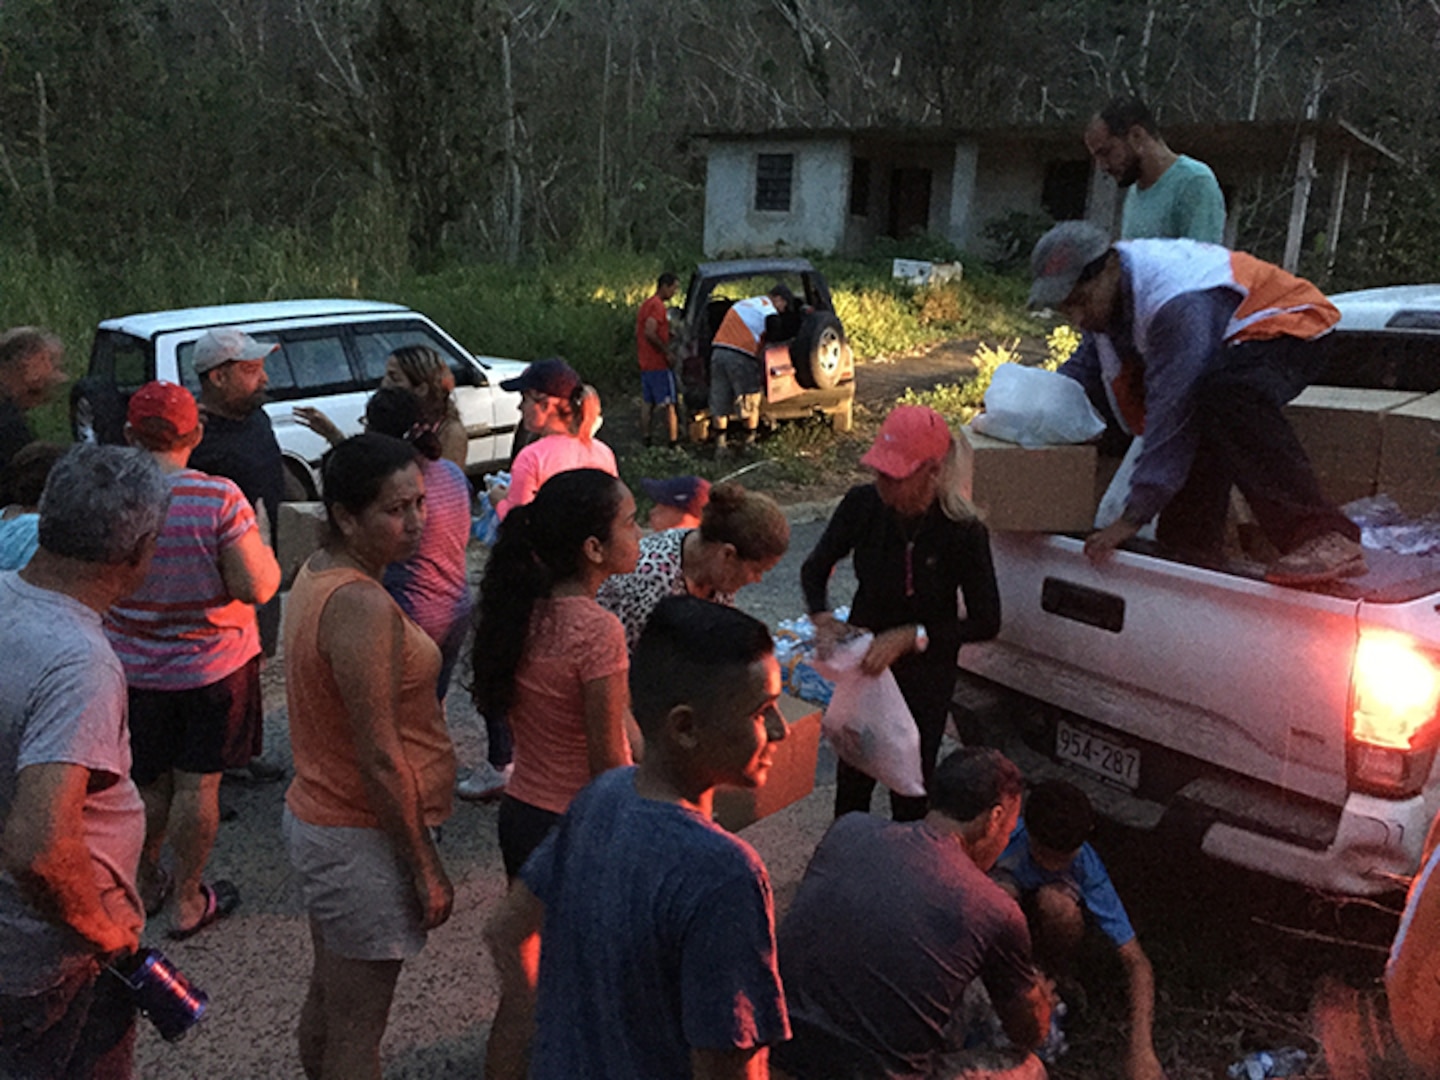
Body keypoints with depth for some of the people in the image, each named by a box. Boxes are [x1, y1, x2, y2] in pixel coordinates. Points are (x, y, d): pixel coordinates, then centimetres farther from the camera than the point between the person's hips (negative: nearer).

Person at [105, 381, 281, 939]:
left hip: (134, 668, 3)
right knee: (198, 786, 11)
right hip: (213, 665, -2)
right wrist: (266, 557, 0)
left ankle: (145, 886, 38)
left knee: (148, 783, 21)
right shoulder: (220, 497, -20)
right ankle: (187, 902, 24)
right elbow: (256, 587, -19)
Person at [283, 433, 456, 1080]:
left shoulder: (318, 574, 5)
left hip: (316, 817, 10)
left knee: (325, 1002, 25)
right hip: (364, 838, -10)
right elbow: (380, 758, -25)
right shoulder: (362, 606, -26)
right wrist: (427, 870, -18)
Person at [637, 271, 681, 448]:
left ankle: (645, 442, 12)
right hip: (659, 365, -9)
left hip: (645, 364, 9)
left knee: (647, 403, 10)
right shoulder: (658, 306, -14)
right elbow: (650, 333, -25)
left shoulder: (645, 305, 17)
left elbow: (637, 334, 21)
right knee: (669, 405, -5)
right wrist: (666, 350, -17)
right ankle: (673, 444, -5)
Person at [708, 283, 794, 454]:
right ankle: (749, 444, 12)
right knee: (750, 404, 7)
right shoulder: (770, 312, 3)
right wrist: (762, 374, 6)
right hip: (741, 357, -6)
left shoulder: (742, 303, 26)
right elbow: (766, 348, 0)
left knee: (719, 403, 9)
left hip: (718, 351, 7)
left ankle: (720, 445, 12)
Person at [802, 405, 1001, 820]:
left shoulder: (963, 532, -24)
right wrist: (823, 619, -19)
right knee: (852, 773, 15)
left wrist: (910, 637, -25)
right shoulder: (862, 504, -16)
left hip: (926, 673, -3)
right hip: (863, 659, 3)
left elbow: (986, 623, -17)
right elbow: (815, 568, 0)